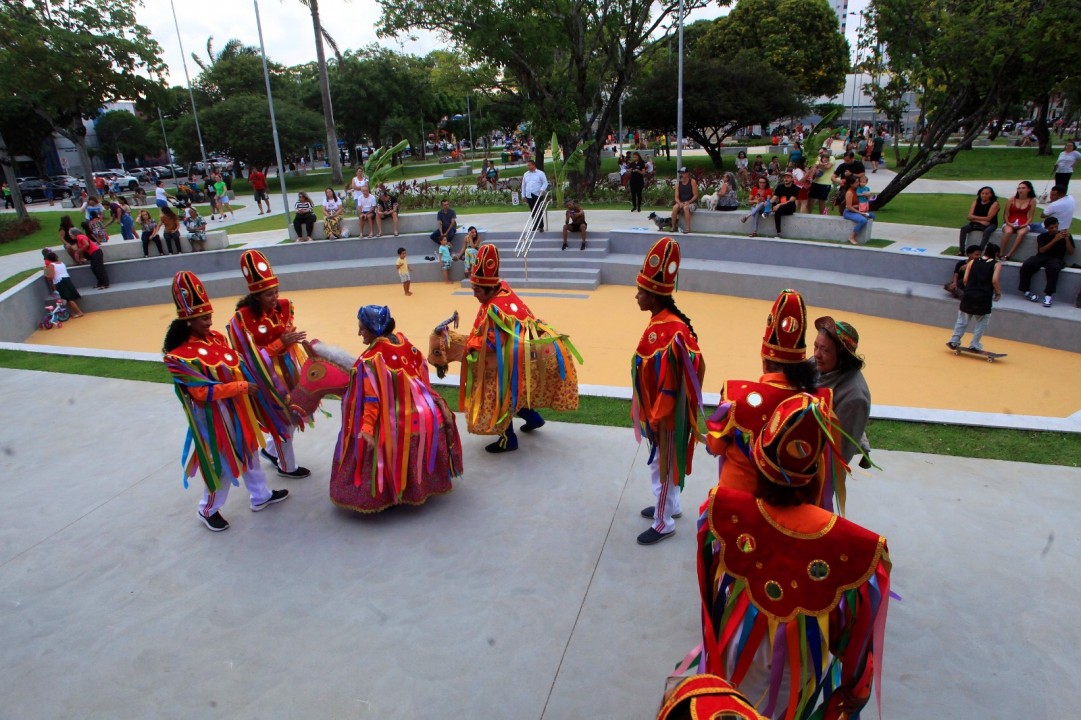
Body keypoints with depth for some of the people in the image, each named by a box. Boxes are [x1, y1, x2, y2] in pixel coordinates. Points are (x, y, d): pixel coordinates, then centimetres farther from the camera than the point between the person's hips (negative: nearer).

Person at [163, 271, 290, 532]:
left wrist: (250, 380, -5)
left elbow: (236, 364, 11)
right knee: (222, 463, 8)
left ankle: (261, 496, 39)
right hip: (215, 416, -7)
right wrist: (241, 387, -22)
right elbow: (203, 392, -25)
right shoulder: (181, 356, -23)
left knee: (249, 451, 20)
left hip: (238, 408, 7)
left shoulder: (215, 337, -1)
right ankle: (208, 510, 32)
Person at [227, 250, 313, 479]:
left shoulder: (283, 307, -5)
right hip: (266, 373, -6)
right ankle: (287, 466, 28)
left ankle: (271, 449, 43)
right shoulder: (243, 319, -21)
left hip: (288, 366, 6)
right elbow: (252, 355, -19)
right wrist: (281, 343, -26)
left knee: (293, 412, 17)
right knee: (282, 418, 7)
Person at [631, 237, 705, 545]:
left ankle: (664, 523, 26)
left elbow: (670, 384, -26)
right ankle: (670, 505, 45)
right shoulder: (659, 322, 1)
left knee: (661, 466, 8)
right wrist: (650, 415, 17)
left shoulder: (669, 331, -29)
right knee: (661, 463, 25)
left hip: (666, 416, -9)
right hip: (656, 411, 9)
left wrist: (658, 420, -20)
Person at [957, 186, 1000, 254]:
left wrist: (976, 218, -10)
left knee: (987, 231, -37)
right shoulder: (976, 202, 4)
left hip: (990, 224, -4)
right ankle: (961, 250, -30)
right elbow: (970, 216, -5)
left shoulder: (994, 203, -7)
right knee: (963, 228, -22)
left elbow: (988, 219, -16)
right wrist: (981, 221, -16)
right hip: (976, 223, 4)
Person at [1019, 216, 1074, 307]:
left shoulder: (1065, 235, 12)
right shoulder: (1042, 236, 12)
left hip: (1056, 259, -2)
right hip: (1041, 257, 2)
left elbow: (1070, 252, 5)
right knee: (1026, 265, -30)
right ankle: (1025, 291, -19)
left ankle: (1048, 295, -39)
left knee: (1053, 268, -39)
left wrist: (1067, 239, -8)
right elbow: (1041, 250, -5)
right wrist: (1055, 240, -13)